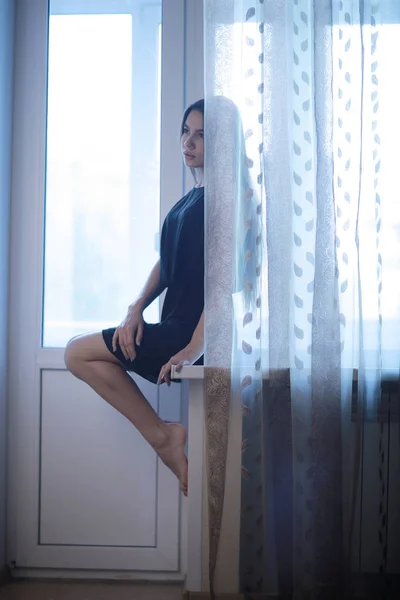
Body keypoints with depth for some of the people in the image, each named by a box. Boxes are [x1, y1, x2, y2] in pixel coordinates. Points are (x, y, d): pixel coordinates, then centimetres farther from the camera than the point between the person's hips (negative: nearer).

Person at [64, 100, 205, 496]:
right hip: (177, 328, 10)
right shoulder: (190, 199, 16)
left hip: (192, 333, -10)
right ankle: (161, 435, 10)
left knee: (78, 352, -4)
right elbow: (166, 263, 18)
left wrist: (194, 347, -26)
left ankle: (161, 434, -1)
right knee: (79, 352, 16)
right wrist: (136, 308, 2)